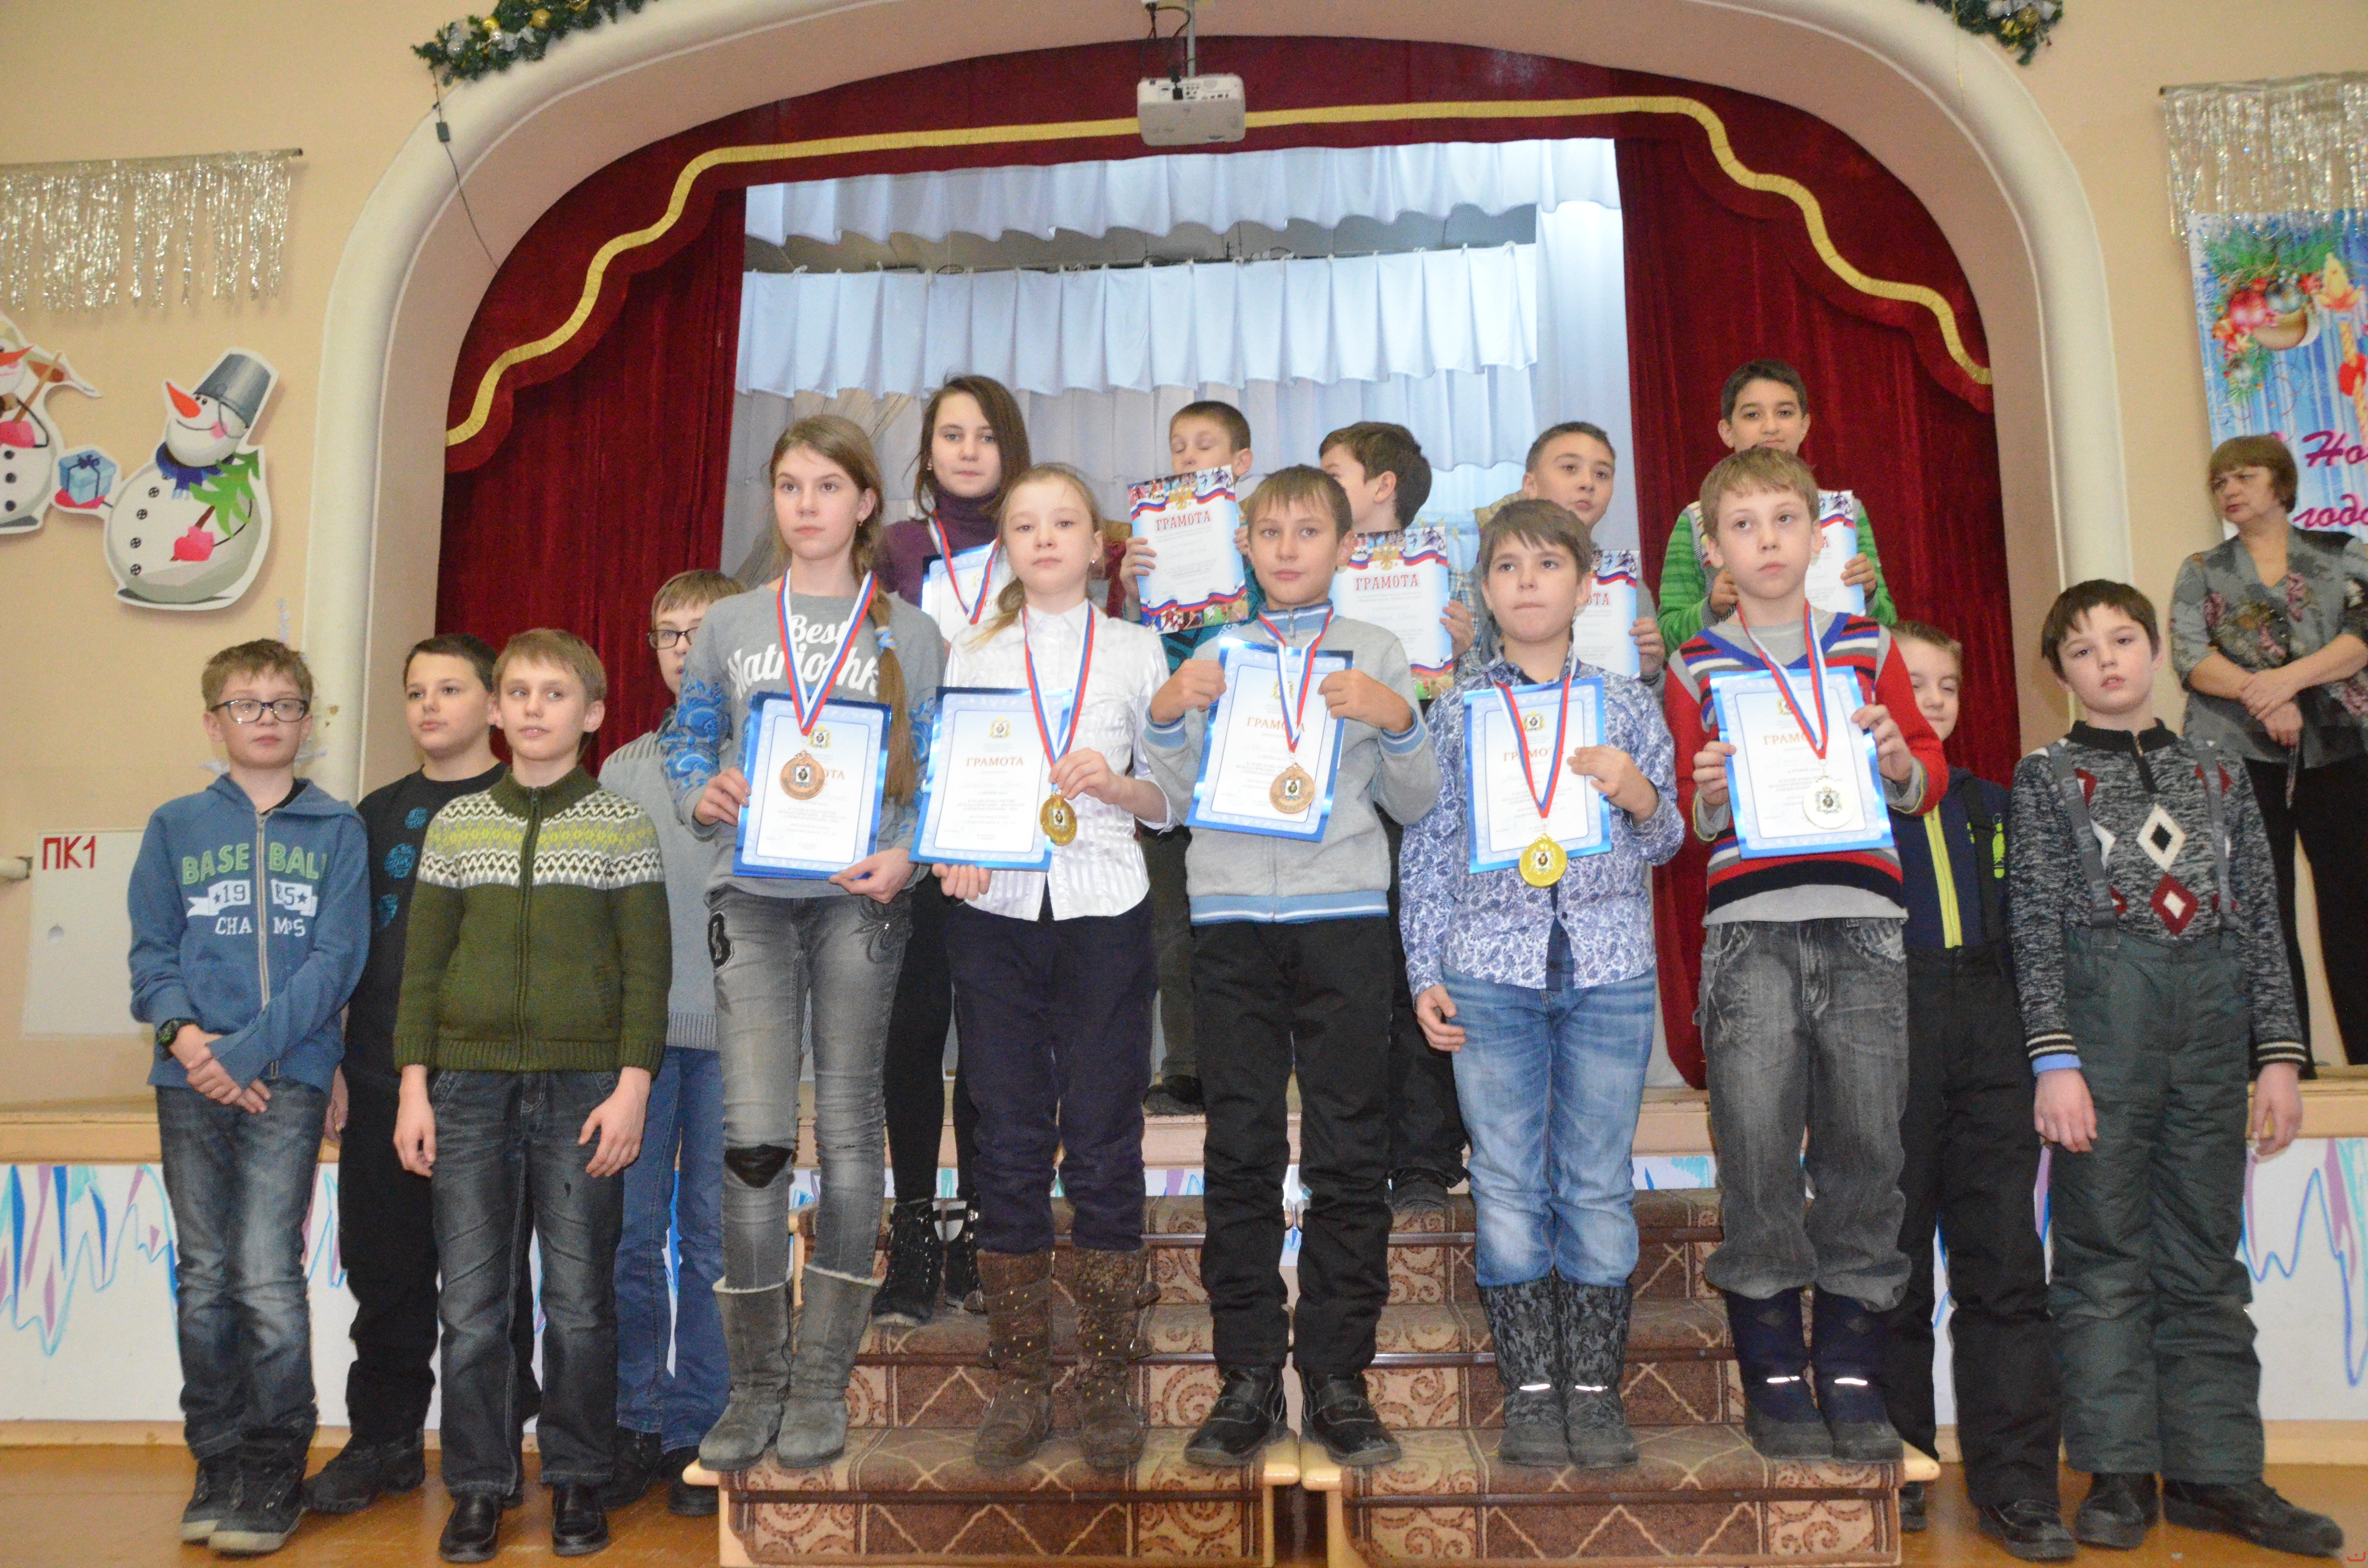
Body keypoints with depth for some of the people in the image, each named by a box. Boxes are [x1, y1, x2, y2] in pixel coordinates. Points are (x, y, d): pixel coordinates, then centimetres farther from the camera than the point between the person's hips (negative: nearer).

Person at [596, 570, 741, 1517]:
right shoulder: (622, 770, 15)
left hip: (732, 1030, -2)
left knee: (715, 1240, 3)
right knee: (631, 1234, 4)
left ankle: (699, 1434, 15)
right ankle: (639, 1424, 18)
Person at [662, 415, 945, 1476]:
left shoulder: (909, 633, 8)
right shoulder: (729, 624, 13)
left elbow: (939, 772, 6)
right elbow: (685, 743, 16)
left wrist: (906, 853, -12)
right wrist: (703, 794, -6)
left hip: (859, 892, -1)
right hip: (751, 895, 1)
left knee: (849, 1127, 4)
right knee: (752, 1137, -5)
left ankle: (823, 1381, 15)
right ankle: (755, 1383, 10)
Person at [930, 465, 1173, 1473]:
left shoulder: (1136, 649, 10)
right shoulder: (973, 655, 13)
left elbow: (1169, 799, 8)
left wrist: (1115, 784, -12)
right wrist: (954, 850, -10)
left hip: (1104, 909, -1)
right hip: (996, 911, 1)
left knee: (1104, 1145, 0)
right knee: (1008, 1145, 3)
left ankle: (1107, 1384, 13)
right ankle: (1020, 1382, 15)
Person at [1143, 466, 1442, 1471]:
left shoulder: (1376, 653, 12)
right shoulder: (1215, 656, 16)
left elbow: (1416, 805, 9)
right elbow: (1171, 802, 12)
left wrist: (1396, 719, -7)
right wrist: (1169, 713, -4)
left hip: (1343, 911, -1)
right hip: (1231, 914, 1)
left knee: (1349, 1151, -1)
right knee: (1241, 1149, 1)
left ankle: (1338, 1378, 9)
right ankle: (1248, 1377, 9)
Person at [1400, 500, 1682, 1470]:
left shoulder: (1628, 705, 10)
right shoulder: (1457, 713, 8)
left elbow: (1665, 843, 12)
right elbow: (1427, 849, 8)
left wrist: (1638, 796, -10)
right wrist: (1425, 972, 2)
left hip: (1610, 968, 0)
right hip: (1490, 968, 0)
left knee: (1598, 1182, 3)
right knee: (1509, 1183, 2)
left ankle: (1597, 1387, 15)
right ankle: (1530, 1389, 13)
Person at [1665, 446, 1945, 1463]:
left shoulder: (1868, 647, 16)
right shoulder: (1697, 666, 11)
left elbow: (1929, 774, 18)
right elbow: (1687, 818, 12)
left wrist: (1902, 764, -3)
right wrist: (1707, 799, -9)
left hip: (1860, 920, 2)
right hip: (1749, 922, -1)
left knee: (1866, 1140, 1)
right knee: (1756, 1141, -7)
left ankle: (1852, 1369, 14)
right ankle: (1773, 1371, 7)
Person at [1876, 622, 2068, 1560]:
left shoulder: (1990, 806, 21)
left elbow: (2021, 929, 20)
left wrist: (2037, 1046, 13)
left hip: (1987, 1046, 4)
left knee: (2005, 1257, 0)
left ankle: (2014, 1483, 7)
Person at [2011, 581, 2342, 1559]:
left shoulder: (2218, 774, 16)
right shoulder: (2046, 778, 7)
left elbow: (2260, 920, 13)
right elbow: (2036, 927, -1)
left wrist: (2278, 1053, 5)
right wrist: (2054, 1058, -10)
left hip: (2212, 1027, 3)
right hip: (2102, 1013, -3)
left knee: (2207, 1260, 7)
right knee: (2105, 1255, 0)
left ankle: (2215, 1473, 15)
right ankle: (2119, 1474, 7)